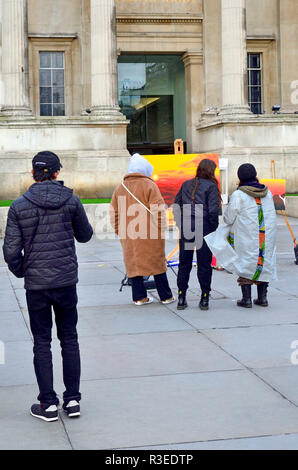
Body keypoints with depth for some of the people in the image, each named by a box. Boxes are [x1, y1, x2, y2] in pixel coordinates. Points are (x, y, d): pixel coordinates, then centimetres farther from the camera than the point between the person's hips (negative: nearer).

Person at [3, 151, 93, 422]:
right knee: (69, 339, 13)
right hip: (67, 282, 1)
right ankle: (72, 399, 16)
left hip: (36, 285, -1)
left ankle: (48, 404, 10)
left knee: (42, 343, 8)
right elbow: (85, 236, 9)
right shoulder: (71, 201, -4)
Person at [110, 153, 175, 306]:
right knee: (157, 264, 6)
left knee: (133, 264, 10)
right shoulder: (149, 185, -6)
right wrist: (160, 229, -3)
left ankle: (139, 297, 10)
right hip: (150, 235, -4)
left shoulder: (120, 188, 9)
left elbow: (114, 214, 12)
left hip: (128, 236, 4)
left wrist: (119, 231, 20)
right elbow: (158, 211, -12)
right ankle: (166, 296, 13)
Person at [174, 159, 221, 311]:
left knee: (184, 263, 10)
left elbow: (176, 205, 10)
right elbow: (213, 210, -12)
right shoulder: (211, 186, -5)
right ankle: (204, 299, 7)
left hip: (186, 227, 4)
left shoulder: (186, 185, 11)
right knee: (204, 264, 3)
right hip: (204, 228, -4)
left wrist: (181, 225, 12)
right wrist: (214, 229, -3)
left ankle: (181, 298, 10)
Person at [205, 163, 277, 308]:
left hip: (246, 237, -4)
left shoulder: (238, 195, -11)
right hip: (268, 235, 5)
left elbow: (228, 218, -7)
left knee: (245, 265, 5)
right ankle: (262, 297, 15)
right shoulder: (267, 193, 5)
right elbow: (272, 215, 14)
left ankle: (246, 299, 5)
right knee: (264, 264, 13)